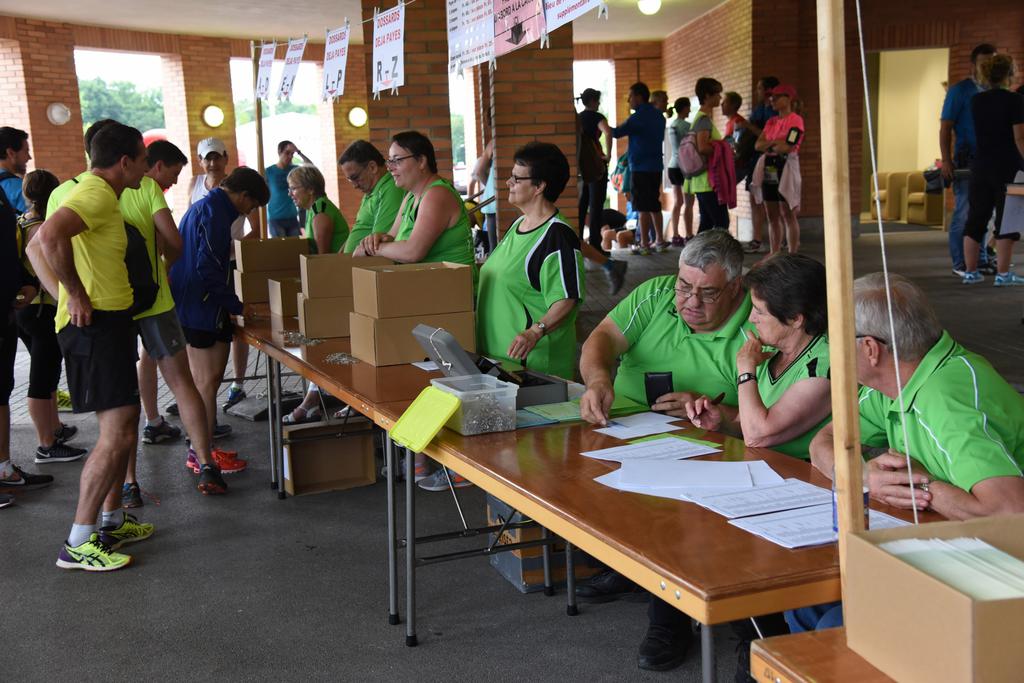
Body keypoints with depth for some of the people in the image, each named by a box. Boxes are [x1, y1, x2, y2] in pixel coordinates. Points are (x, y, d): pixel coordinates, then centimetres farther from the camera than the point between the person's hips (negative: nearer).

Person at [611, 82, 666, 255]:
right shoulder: (658, 116, 13)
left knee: (643, 208, -6)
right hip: (656, 166, 8)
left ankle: (644, 245, -5)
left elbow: (617, 132, -16)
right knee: (654, 205, 15)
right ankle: (659, 241, 17)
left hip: (641, 168, -8)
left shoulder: (639, 117, -13)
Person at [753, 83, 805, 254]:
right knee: (772, 216, 8)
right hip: (769, 168, 7)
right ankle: (773, 256, 13)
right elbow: (758, 145, 7)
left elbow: (787, 147, -17)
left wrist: (768, 146, 0)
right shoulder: (771, 121, 16)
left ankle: (792, 257, -4)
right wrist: (774, 143, -10)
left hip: (786, 168, -7)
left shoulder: (796, 120, -6)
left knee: (788, 215, -7)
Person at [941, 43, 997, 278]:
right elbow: (945, 128, -5)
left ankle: (980, 260, 17)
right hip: (966, 161, -5)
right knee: (964, 213, -3)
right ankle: (960, 263, 4)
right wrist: (946, 161, -13)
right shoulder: (959, 91, -2)